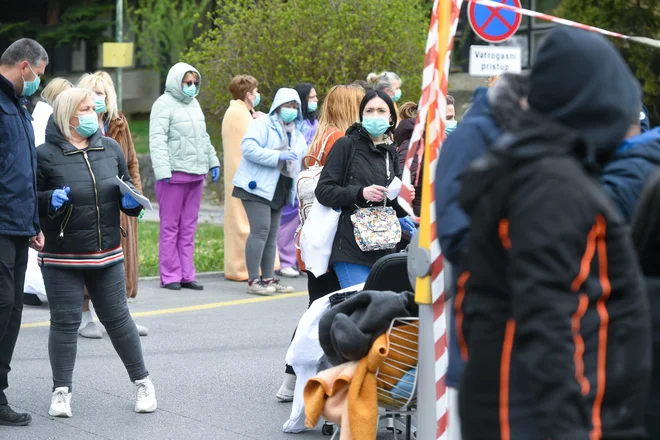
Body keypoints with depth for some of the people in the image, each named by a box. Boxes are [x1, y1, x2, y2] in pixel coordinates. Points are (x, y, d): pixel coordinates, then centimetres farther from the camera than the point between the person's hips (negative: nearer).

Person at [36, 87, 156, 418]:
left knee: (117, 317, 11)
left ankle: (142, 381, 23)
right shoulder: (45, 155, -8)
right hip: (61, 257, -3)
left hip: (107, 255, 3)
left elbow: (126, 187, 19)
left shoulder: (110, 148, 6)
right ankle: (61, 390, 11)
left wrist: (132, 201, -2)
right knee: (65, 322, 0)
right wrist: (49, 201, -24)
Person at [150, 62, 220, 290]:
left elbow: (203, 137, 28)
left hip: (196, 174, 8)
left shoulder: (194, 104, 18)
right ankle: (170, 276, 0)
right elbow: (157, 140, -14)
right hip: (174, 174, -8)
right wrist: (162, 170, -21)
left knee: (188, 227, 9)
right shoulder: (164, 104, -7)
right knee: (170, 226, -3)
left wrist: (212, 161, 23)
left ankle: (186, 275, 12)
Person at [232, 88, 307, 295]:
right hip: (257, 186, -8)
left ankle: (268, 278, 13)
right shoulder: (263, 124, -6)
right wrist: (278, 156, -23)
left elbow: (302, 159, 33)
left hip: (278, 190, 8)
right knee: (260, 230, -15)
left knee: (272, 234, 9)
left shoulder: (297, 134, 19)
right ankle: (253, 281, -13)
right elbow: (248, 148, -20)